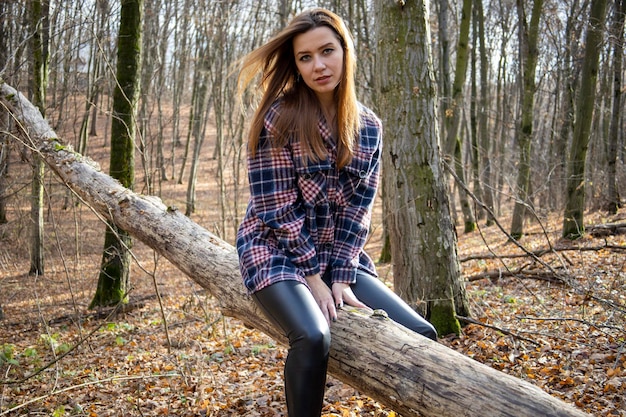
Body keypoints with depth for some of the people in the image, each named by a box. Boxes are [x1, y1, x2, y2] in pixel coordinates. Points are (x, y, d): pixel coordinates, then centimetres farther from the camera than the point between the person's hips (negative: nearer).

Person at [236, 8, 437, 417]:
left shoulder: (368, 127, 2)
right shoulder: (280, 117, -13)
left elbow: (358, 208, -1)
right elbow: (276, 208, -15)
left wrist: (341, 278, -9)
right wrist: (313, 276, -14)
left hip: (338, 252, 5)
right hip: (278, 250, -5)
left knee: (420, 335, -8)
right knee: (313, 337, -33)